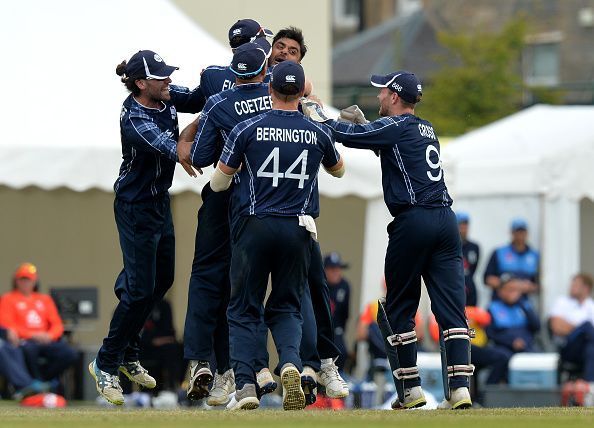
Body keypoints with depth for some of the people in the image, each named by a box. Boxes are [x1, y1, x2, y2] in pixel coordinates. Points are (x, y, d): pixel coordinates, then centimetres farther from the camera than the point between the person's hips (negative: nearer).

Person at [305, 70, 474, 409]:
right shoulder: (426, 129, 20)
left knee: (401, 308, 6)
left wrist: (318, 114, 6)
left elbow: (349, 137, -8)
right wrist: (363, 121, 30)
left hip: (413, 222, -6)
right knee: (451, 307, -1)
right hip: (445, 220, 6)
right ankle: (460, 387, -12)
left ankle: (412, 389, 4)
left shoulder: (395, 125, -3)